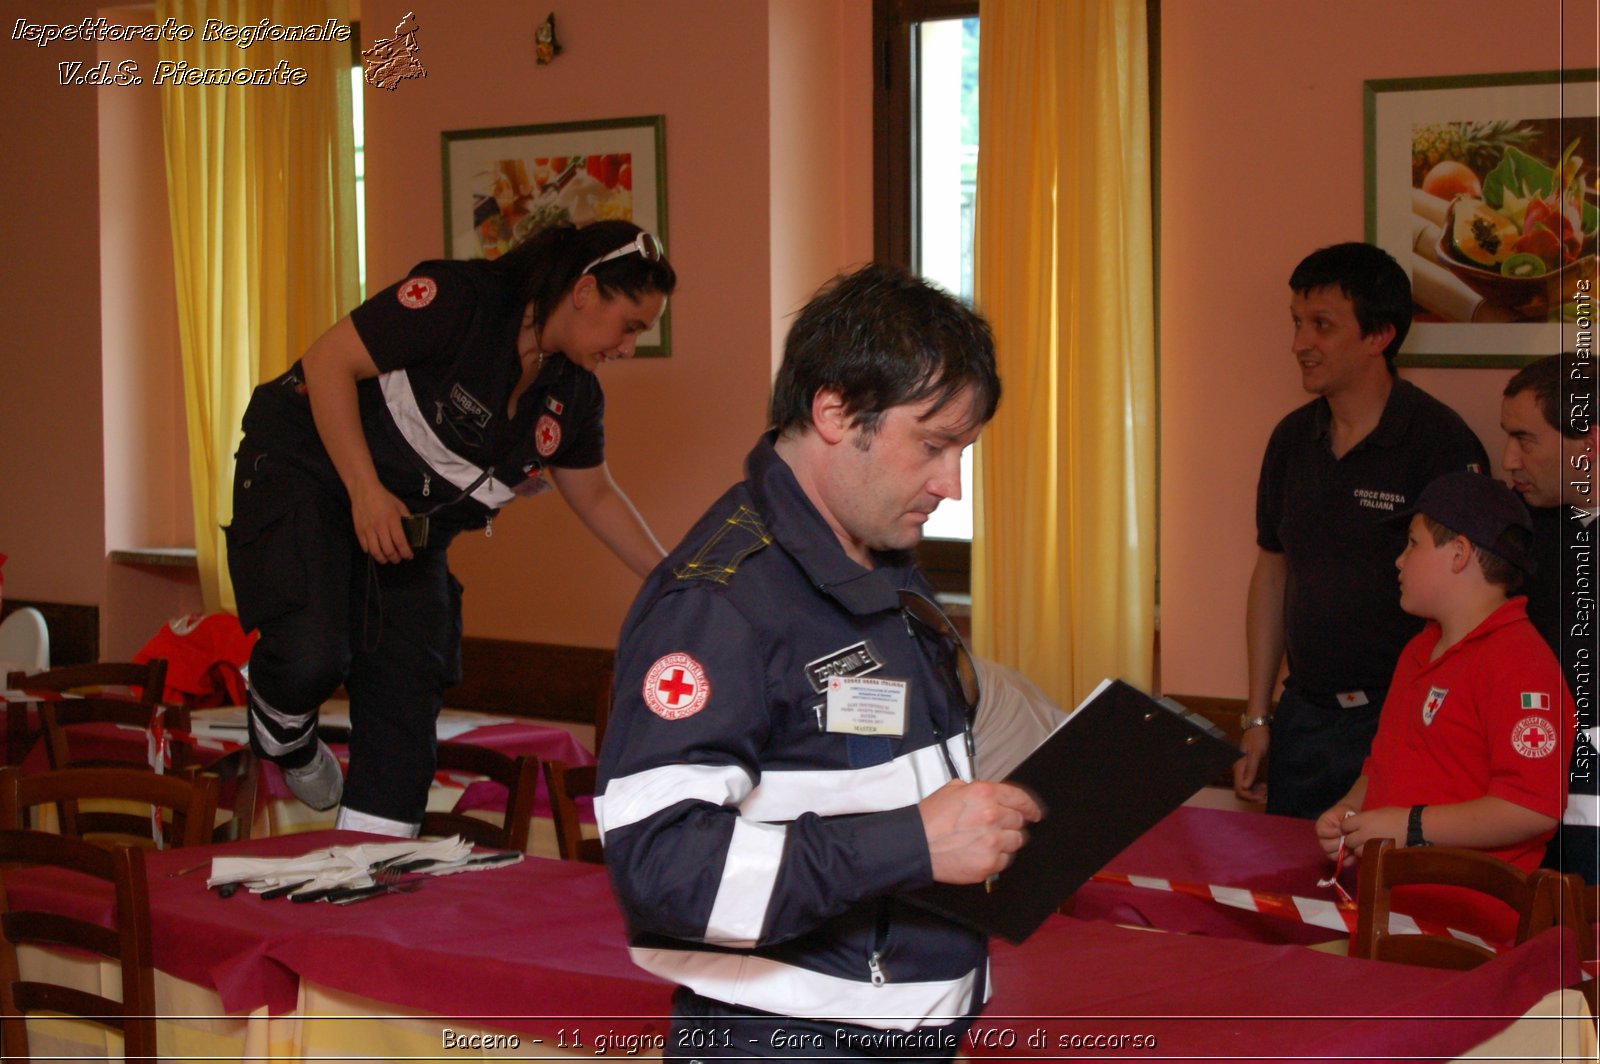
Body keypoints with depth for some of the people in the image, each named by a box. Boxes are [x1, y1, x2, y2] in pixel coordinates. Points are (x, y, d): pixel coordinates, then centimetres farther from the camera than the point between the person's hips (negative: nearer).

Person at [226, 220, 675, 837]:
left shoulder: (574, 397, 2)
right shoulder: (459, 300, -22)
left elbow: (595, 496, 17)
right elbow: (329, 362, -23)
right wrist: (366, 493, -27)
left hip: (412, 526, 7)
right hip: (305, 471, -7)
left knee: (408, 691, 0)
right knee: (312, 656, -26)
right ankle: (282, 736, 11)